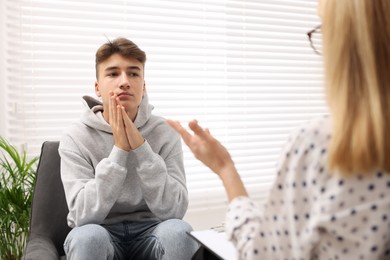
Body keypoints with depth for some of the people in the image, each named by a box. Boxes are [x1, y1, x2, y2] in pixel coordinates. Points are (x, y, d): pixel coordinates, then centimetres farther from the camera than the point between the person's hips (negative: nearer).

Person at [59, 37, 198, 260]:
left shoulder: (165, 133, -8)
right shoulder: (75, 139, -10)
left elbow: (174, 210, -18)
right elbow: (84, 215, -19)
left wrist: (140, 146, -26)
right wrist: (119, 149, -26)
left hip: (149, 233, 1)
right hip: (100, 236, 0)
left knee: (177, 231, -30)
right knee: (88, 235, -32)